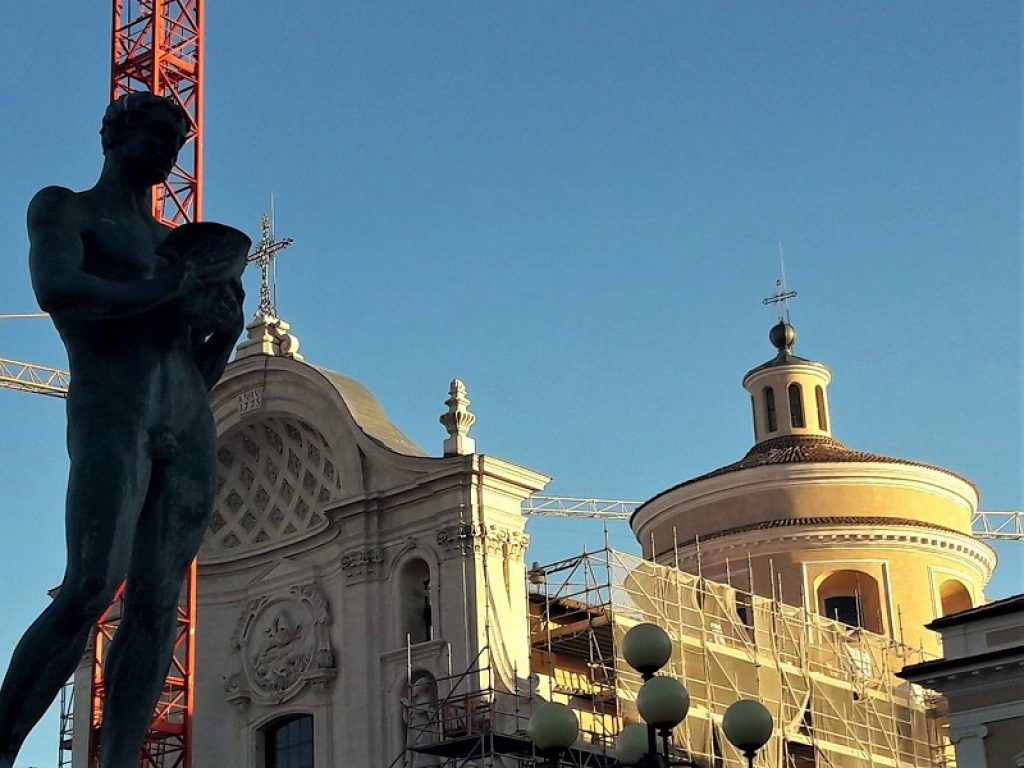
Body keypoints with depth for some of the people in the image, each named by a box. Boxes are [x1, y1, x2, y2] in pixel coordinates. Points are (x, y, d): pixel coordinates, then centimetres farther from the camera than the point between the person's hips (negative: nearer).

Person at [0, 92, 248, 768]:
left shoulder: (175, 243, 27)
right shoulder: (64, 207, 11)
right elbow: (58, 288, -12)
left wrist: (226, 326, 7)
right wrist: (166, 291, -8)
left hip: (189, 430, 6)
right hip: (111, 412, -6)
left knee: (158, 602, -7)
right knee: (91, 588, -22)